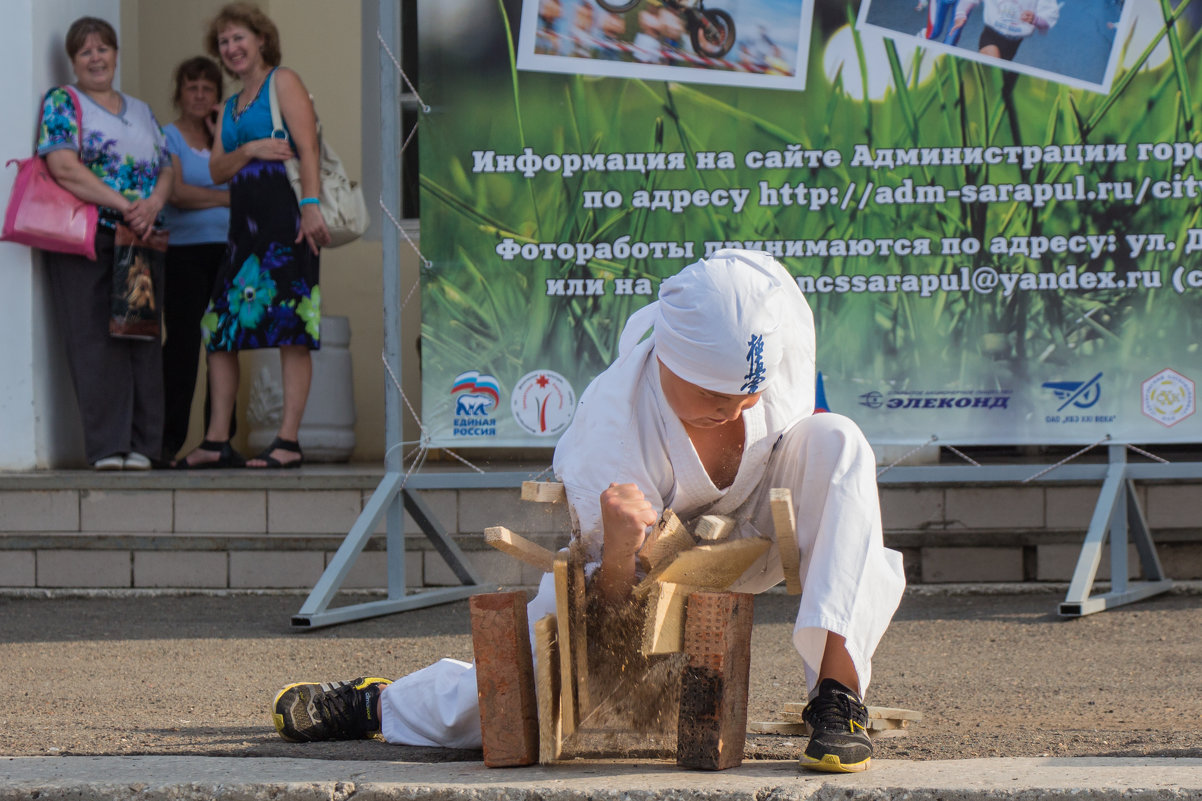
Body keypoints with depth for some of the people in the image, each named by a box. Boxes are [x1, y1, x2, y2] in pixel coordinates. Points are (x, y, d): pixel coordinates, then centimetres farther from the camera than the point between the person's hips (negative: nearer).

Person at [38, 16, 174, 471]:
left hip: (143, 241, 5)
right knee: (96, 340, -10)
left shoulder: (141, 111, 21)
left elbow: (167, 171, 16)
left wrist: (154, 204, -8)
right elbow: (64, 167, -10)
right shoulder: (61, 103, 4)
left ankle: (141, 444, 2)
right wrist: (123, 205, -16)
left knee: (144, 339, 0)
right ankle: (107, 446, -10)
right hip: (86, 239, -5)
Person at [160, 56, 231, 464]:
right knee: (183, 341, -12)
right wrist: (226, 197, -2)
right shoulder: (167, 137, 6)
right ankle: (168, 438, -10)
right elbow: (177, 193, -8)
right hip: (183, 251, -4)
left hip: (227, 251, 4)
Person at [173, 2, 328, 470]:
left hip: (284, 210, -8)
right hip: (244, 218, 8)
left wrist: (311, 204, -20)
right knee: (220, 326, 2)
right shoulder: (231, 107, 25)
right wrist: (250, 151, -6)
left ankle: (287, 442, -14)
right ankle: (216, 443, 4)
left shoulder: (283, 82, 4)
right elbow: (217, 170, 15)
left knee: (291, 325, -10)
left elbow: (307, 147, -8)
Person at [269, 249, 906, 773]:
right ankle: (383, 703, 21)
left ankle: (839, 691, -31)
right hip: (631, 562, -3)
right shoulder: (608, 427, -38)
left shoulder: (779, 351, -26)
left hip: (754, 535, 3)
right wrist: (619, 550, -52)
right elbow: (613, 601, -32)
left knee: (837, 443, -27)